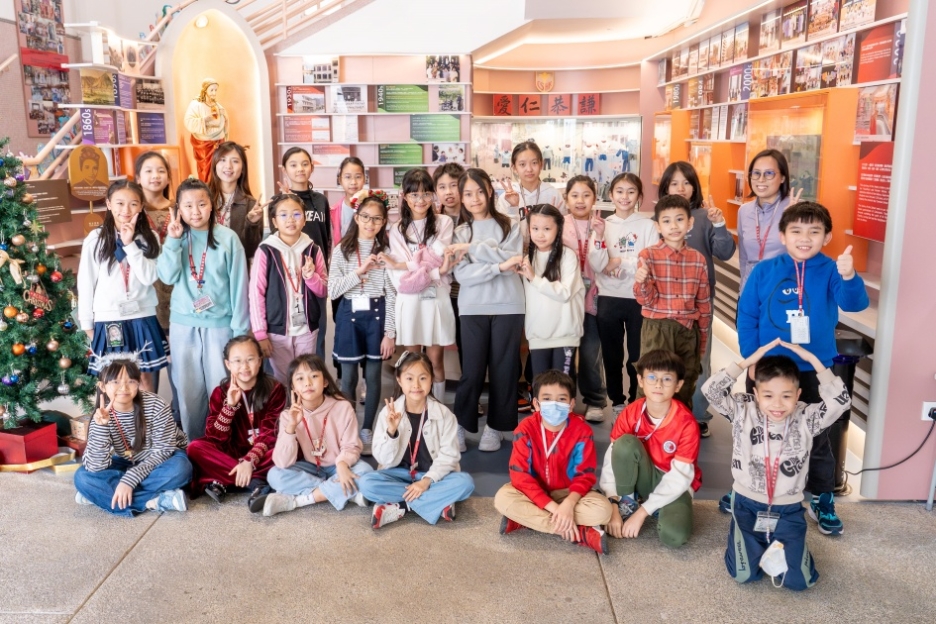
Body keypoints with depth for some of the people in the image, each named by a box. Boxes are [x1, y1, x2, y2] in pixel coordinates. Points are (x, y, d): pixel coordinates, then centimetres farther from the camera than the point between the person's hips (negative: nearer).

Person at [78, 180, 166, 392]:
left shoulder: (149, 238, 2)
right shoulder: (95, 239, -4)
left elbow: (149, 277, -10)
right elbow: (86, 283, 1)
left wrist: (130, 244, -15)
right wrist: (87, 324, 2)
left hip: (143, 319, 2)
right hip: (108, 320, -1)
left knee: (147, 378, 10)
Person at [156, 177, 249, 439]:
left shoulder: (228, 238, -5)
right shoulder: (176, 238, 5)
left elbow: (239, 285, -5)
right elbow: (167, 276, -8)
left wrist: (240, 328, -7)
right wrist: (173, 240, -14)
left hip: (220, 324, -3)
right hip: (183, 324, 3)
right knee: (188, 388, 10)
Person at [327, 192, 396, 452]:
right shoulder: (342, 250, 1)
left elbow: (392, 294, -2)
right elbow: (332, 290, -6)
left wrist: (390, 332, -7)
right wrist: (359, 271, -17)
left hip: (377, 314, 0)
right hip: (349, 315, 0)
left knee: (373, 376, 7)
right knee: (348, 377, 6)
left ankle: (367, 430, 21)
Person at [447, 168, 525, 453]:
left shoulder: (510, 225, 7)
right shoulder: (460, 232, 9)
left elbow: (512, 260, -9)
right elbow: (462, 274, -5)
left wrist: (473, 248, -11)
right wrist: (499, 266, -16)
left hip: (508, 306, 0)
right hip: (473, 308, 0)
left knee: (503, 369, 3)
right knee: (472, 371, 0)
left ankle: (495, 427, 16)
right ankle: (460, 425, 15)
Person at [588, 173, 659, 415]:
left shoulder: (647, 225, -3)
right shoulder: (603, 225, 2)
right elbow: (596, 265, -7)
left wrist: (621, 262, -13)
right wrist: (599, 237, -19)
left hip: (639, 299, -2)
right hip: (608, 299, 2)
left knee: (638, 355, 9)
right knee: (612, 355, 12)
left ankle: (635, 402, 24)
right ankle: (617, 401, 27)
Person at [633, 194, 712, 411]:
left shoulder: (697, 258, 3)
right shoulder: (648, 255, -6)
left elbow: (703, 302, 10)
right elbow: (647, 299, -9)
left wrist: (702, 338, 12)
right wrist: (641, 282, -30)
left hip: (688, 330, 4)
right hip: (657, 329, -3)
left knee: (686, 390, 15)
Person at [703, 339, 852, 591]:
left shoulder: (806, 419, -10)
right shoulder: (743, 412, -11)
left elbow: (840, 401, -23)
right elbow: (711, 390, -23)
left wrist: (813, 360, -24)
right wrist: (747, 362, -24)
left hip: (788, 510, 1)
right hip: (747, 504, -1)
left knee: (797, 580, -3)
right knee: (743, 575, -5)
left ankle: (781, 544, 29)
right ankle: (757, 542, 28)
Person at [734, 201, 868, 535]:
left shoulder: (830, 272, -8)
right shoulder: (765, 271, -6)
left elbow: (854, 303, -24)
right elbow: (746, 316, -3)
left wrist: (849, 277, -44)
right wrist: (751, 359, -6)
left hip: (813, 371, 0)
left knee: (816, 437, 12)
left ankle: (822, 500, 30)